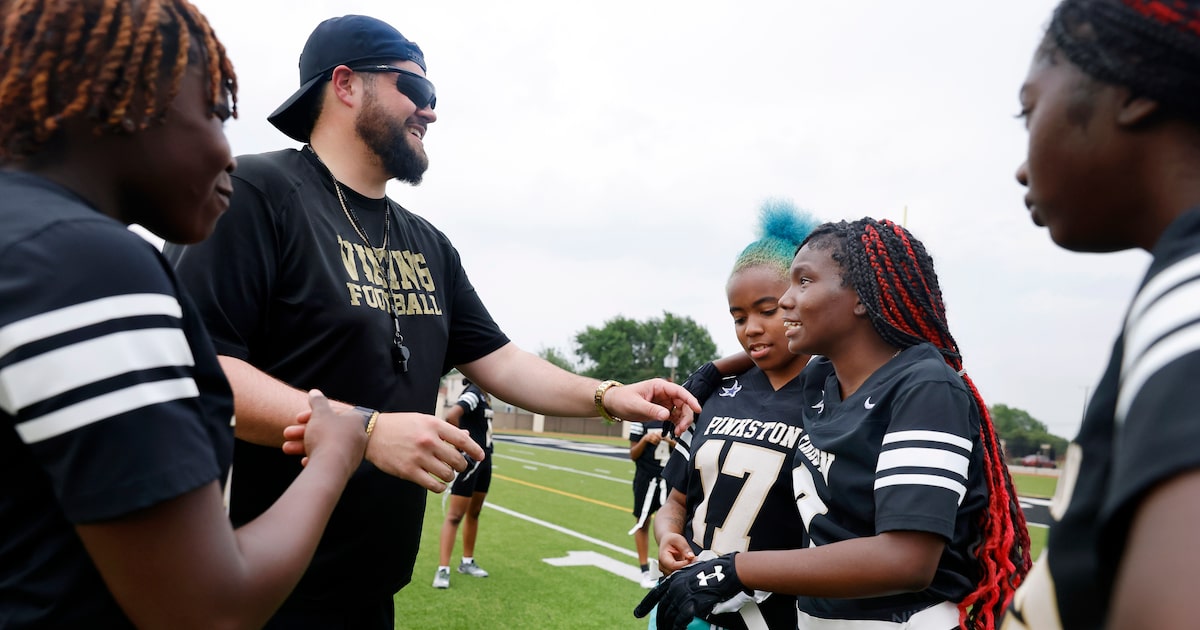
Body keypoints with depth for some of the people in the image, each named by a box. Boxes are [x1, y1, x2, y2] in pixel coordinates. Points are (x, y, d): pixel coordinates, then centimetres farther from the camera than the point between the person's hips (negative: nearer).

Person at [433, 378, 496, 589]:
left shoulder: (484, 395, 10)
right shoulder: (473, 393, -18)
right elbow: (451, 416, -35)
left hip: (484, 458, 9)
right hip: (469, 459, -9)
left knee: (474, 513, 17)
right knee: (455, 516, -5)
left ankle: (467, 562, 28)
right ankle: (443, 570, -1)